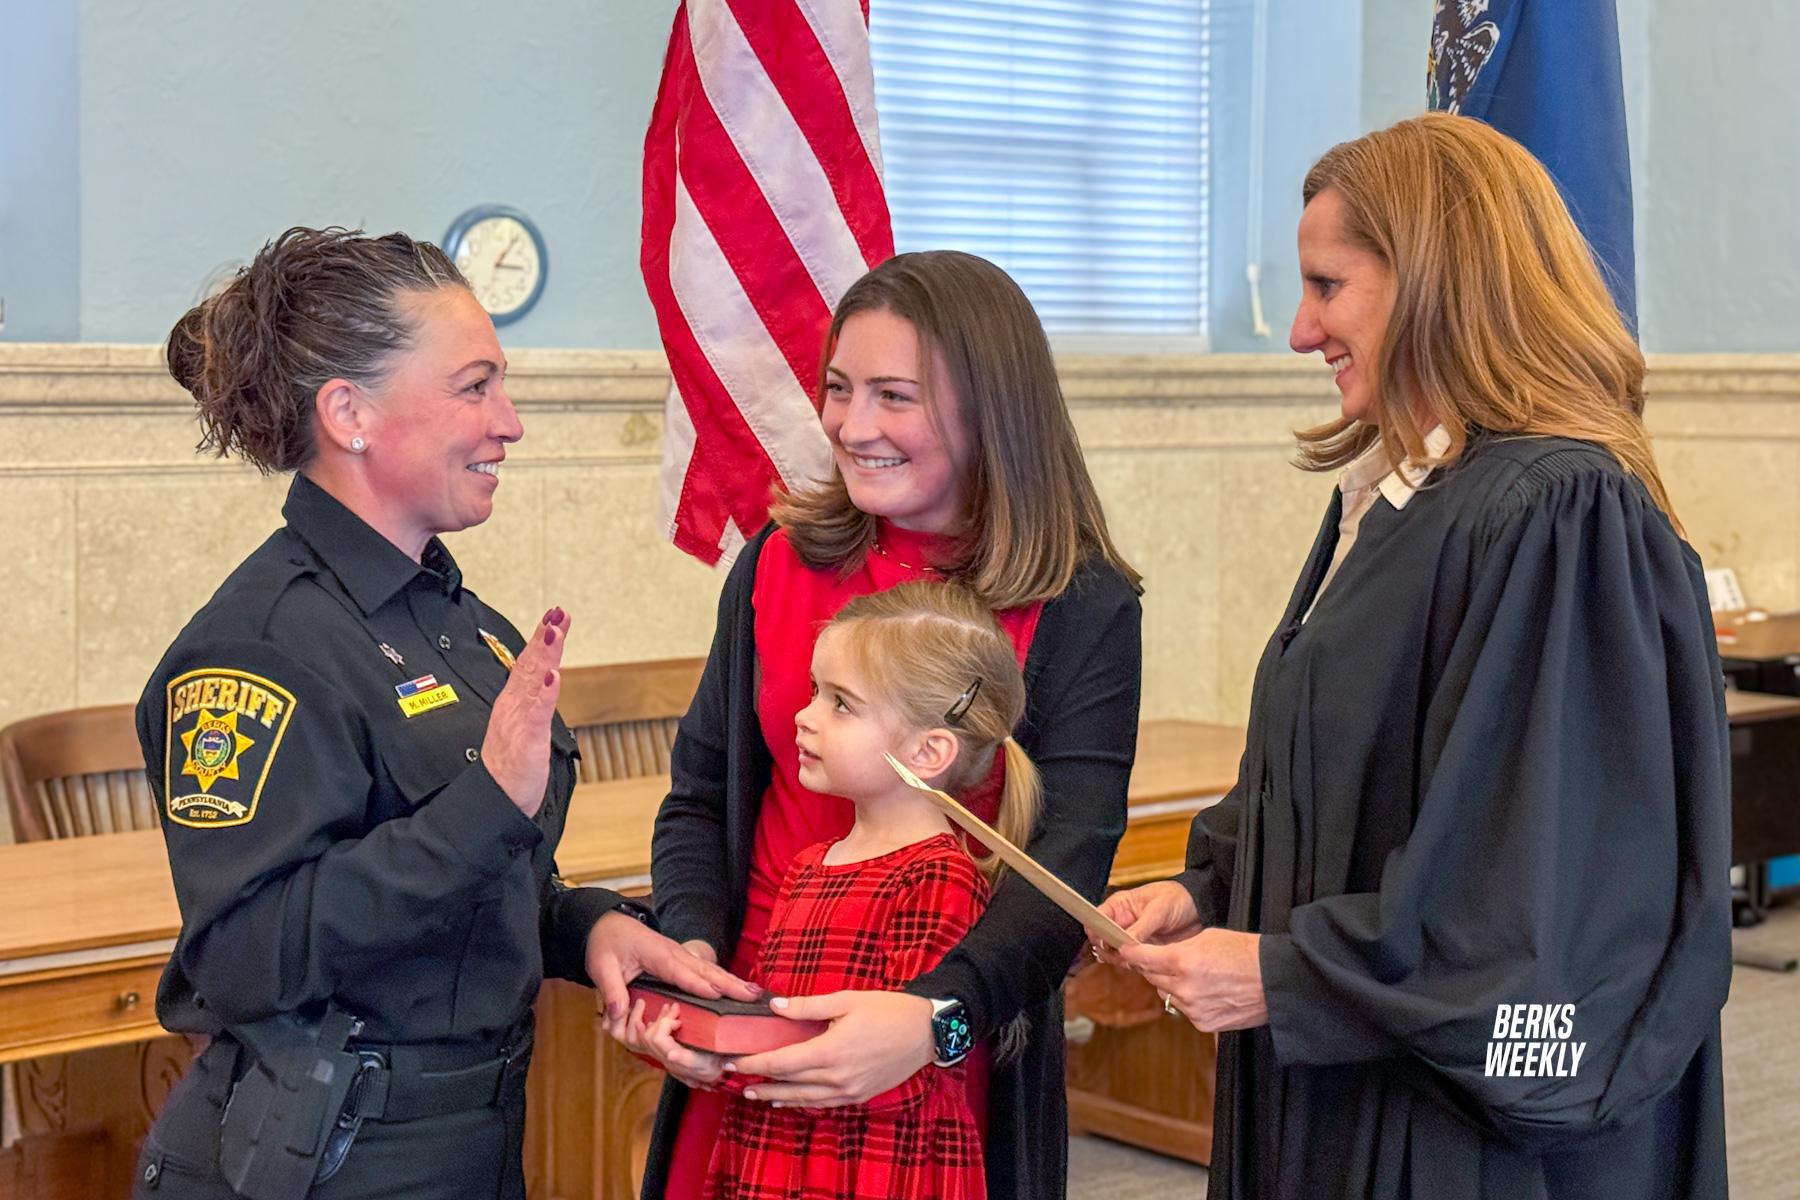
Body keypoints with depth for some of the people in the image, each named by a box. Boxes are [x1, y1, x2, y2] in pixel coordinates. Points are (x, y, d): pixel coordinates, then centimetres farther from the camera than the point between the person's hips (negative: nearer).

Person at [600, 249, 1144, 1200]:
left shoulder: (1081, 611, -9)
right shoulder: (778, 565, 2)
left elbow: (1066, 866, -17)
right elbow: (699, 795, 7)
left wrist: (935, 1016, -33)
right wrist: (690, 948, -12)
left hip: (951, 1064, -3)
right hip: (753, 1042, 3)